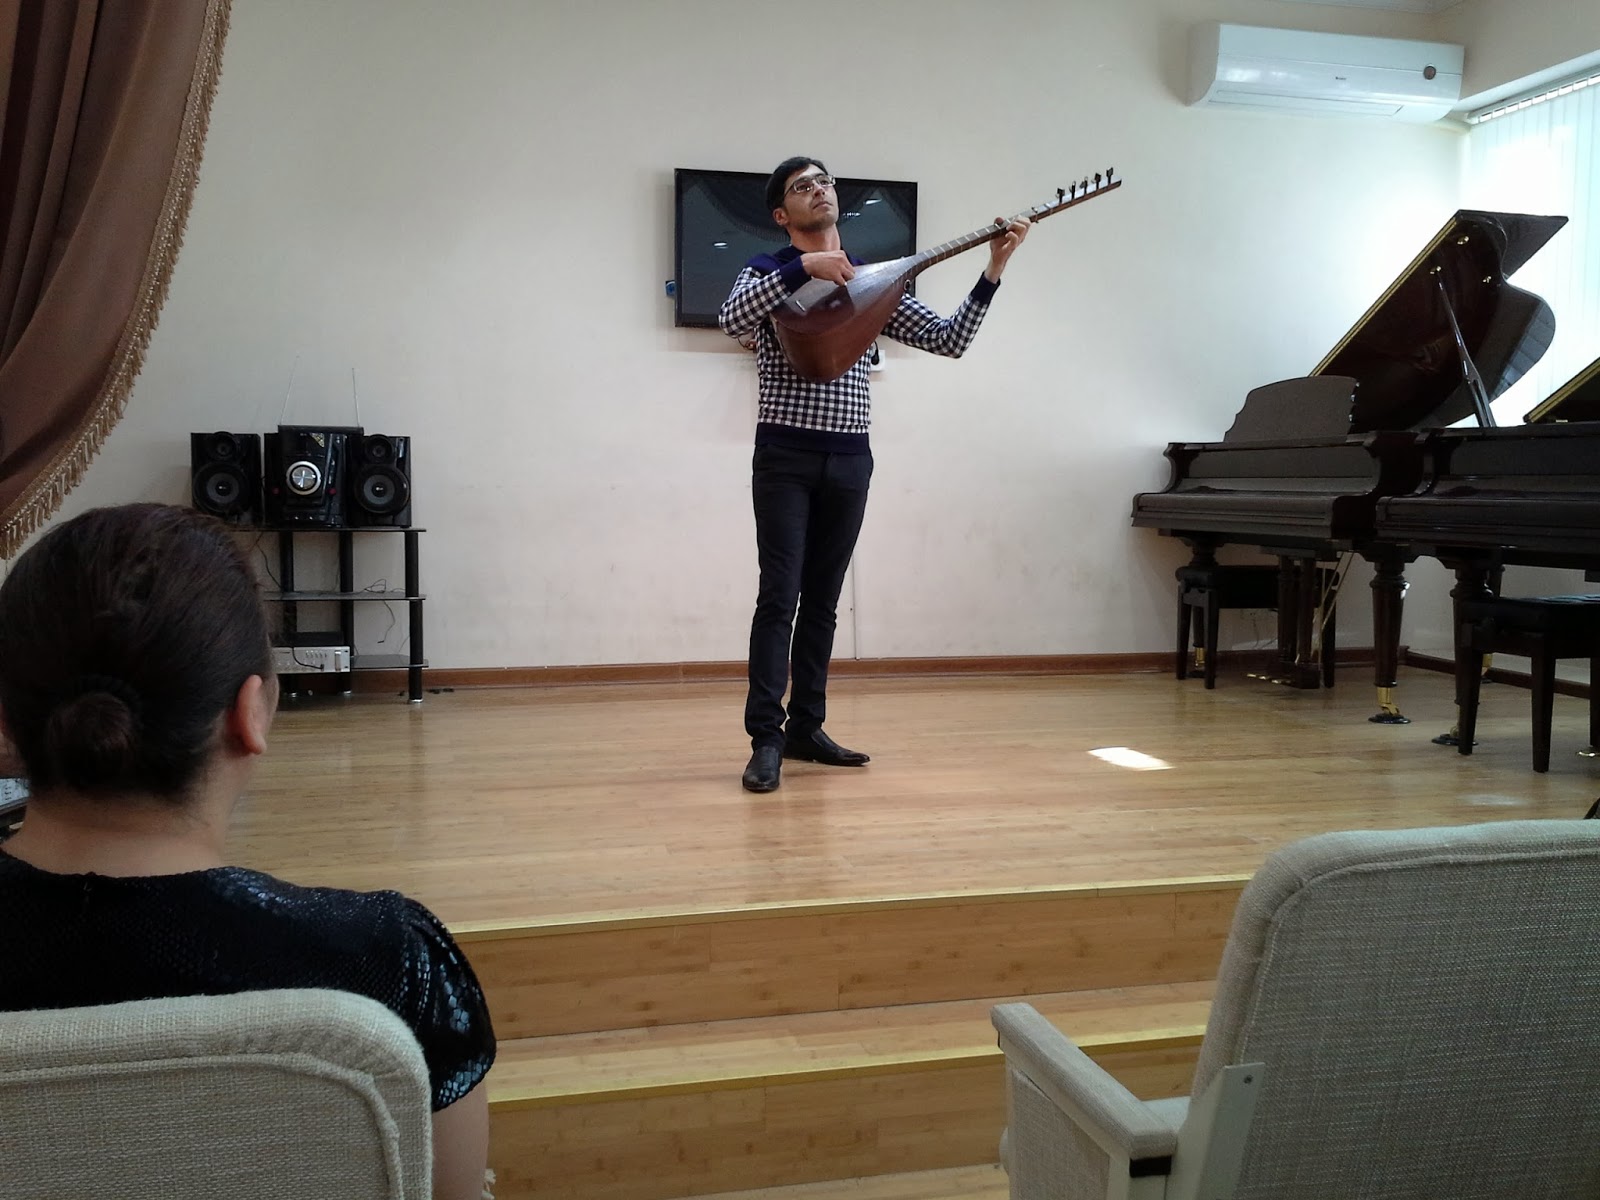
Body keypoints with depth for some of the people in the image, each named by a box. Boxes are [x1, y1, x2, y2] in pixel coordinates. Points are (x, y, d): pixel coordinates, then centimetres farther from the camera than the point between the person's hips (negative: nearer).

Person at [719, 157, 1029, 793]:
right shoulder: (766, 271, 3)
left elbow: (950, 340, 7)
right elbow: (732, 320, -20)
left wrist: (991, 273, -3)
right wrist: (804, 266, -25)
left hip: (850, 459, 4)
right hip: (785, 457, -4)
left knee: (822, 599, 9)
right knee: (779, 595, -9)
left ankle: (805, 728, 17)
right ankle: (765, 740, -6)